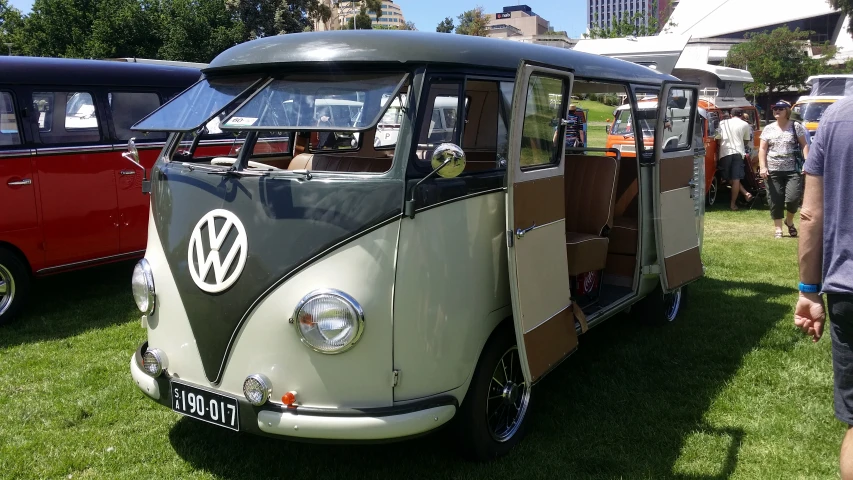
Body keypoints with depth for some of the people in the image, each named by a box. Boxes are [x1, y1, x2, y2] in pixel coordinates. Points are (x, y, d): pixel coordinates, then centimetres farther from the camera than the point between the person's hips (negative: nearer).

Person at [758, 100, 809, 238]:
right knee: (776, 201, 2)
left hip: (793, 170, -2)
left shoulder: (796, 126, 3)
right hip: (773, 171, 2)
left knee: (792, 198, -11)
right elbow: (762, 149, 7)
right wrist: (762, 167, -4)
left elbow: (804, 145, 2)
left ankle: (789, 221, 18)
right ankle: (778, 229, 12)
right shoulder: (768, 129, 9)